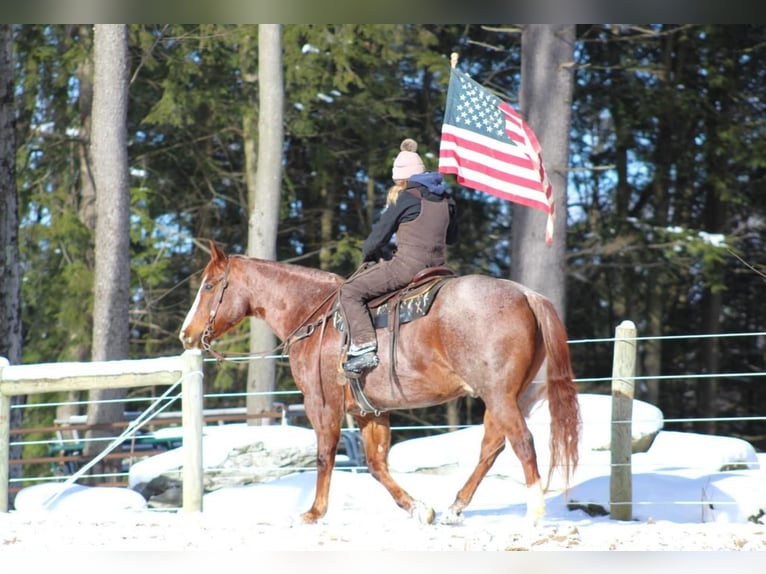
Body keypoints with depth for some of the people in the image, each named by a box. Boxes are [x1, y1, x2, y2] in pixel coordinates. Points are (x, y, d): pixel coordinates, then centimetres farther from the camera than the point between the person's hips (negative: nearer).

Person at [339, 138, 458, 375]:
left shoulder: (404, 198, -7)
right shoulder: (445, 200, 13)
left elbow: (379, 236, -2)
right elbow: (452, 237, 26)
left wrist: (368, 255, 17)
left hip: (406, 266, -8)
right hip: (436, 267, 8)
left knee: (350, 291, -4)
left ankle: (364, 348, -19)